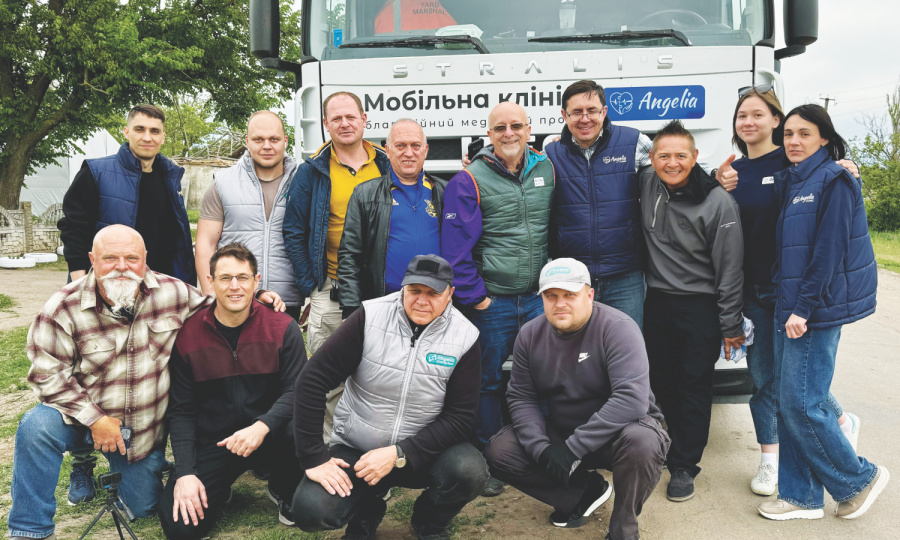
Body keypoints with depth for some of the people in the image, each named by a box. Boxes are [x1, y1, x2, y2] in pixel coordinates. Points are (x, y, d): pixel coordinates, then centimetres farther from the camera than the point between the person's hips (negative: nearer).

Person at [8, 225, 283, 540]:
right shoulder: (64, 309, -17)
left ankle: (129, 470, 44)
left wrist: (256, 299, -10)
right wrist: (94, 419, -20)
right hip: (83, 416, -2)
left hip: (145, 428, 2)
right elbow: (47, 373, -15)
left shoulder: (172, 293, -11)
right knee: (36, 428, -33)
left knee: (144, 508, 8)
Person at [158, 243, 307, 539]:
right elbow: (181, 410, -1)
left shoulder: (283, 328, -5)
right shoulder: (188, 335, -3)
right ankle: (219, 489, 19)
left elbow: (296, 390, -10)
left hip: (269, 437, 0)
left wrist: (262, 426, -29)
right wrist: (185, 473, -12)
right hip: (211, 444, 0)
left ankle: (283, 491, 2)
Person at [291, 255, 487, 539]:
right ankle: (366, 510, 14)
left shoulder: (464, 337, -11)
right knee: (310, 510, -24)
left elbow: (460, 416, -11)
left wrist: (399, 454, -22)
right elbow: (313, 381, -12)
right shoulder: (370, 316, -14)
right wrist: (313, 457, -16)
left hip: (422, 451, 1)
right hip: (354, 450, 0)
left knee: (470, 470, -29)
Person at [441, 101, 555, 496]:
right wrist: (474, 296, -10)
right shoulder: (470, 180, -8)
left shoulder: (547, 169, 6)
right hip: (491, 301, -4)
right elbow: (456, 247, -9)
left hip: (539, 297, 4)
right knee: (487, 381, 7)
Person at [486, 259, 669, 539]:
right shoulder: (530, 334, -5)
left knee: (641, 443, -38)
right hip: (558, 430, 5)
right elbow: (521, 398, -2)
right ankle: (587, 489, 4)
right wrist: (541, 449, -20)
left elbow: (632, 399, -32)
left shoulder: (617, 327, -22)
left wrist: (573, 448, -32)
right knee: (498, 452, -14)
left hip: (617, 430, -4)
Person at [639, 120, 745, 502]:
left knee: (695, 384, 3)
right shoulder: (647, 183, -3)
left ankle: (684, 464, 16)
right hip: (657, 301, 5)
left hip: (700, 306, -5)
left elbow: (729, 268, -11)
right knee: (660, 379, 12)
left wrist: (731, 324, -9)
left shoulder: (718, 202, -16)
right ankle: (683, 442, 34)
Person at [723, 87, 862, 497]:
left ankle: (842, 422, 32)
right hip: (752, 289, 4)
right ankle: (769, 458, 23)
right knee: (761, 374, 9)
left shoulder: (794, 164, -5)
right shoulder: (733, 171, 9)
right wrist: (721, 191, -7)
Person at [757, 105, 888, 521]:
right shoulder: (789, 182, 16)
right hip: (790, 308, 9)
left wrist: (804, 309, -19)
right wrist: (788, 308, 12)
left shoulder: (833, 180, -9)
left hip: (816, 310, -8)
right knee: (788, 404, 9)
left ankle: (859, 478, 16)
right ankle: (801, 496, 19)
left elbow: (829, 250, -17)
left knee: (802, 404, -6)